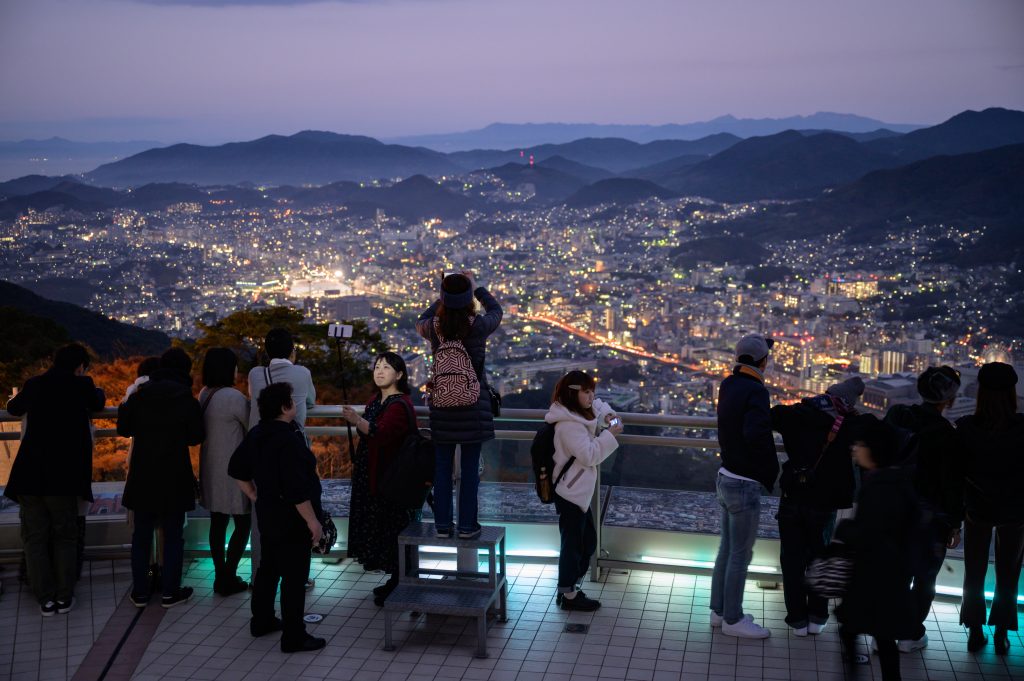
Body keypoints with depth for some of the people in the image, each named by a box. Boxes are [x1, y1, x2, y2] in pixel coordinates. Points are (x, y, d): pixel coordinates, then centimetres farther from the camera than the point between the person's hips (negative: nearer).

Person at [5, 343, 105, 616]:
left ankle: (46, 599, 13)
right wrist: (98, 391, 41)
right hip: (63, 477, -2)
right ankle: (64, 598, 14)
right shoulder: (81, 385, -3)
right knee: (65, 537, 13)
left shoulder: (34, 384, 5)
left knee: (35, 537, 11)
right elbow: (97, 404, 20)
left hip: (30, 474, 2)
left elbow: (13, 408, 25)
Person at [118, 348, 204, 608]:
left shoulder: (140, 395, -2)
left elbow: (123, 429, 4)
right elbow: (195, 437, -3)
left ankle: (140, 592, 15)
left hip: (143, 475, 2)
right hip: (175, 477, -2)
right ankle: (170, 592, 8)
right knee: (173, 534, 7)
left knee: (142, 533, 11)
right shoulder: (188, 401, -8)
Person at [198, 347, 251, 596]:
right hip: (232, 471, -8)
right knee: (243, 524, 2)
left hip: (211, 470, 8)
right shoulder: (233, 397, -18)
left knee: (218, 522, 13)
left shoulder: (204, 394, 5)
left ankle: (221, 576, 19)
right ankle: (228, 578, 3)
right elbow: (253, 427, -9)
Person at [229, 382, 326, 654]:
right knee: (294, 576, -3)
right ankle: (294, 636, 3)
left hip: (268, 514, 10)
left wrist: (254, 496, 19)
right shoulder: (288, 439, -24)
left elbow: (236, 470, 16)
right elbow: (297, 489, -27)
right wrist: (313, 521, -20)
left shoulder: (256, 434, 6)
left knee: (269, 567, 22)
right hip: (292, 519, -10)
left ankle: (261, 621, 34)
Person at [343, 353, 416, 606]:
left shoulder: (400, 404, -17)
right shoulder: (376, 400, 12)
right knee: (379, 527, 14)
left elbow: (381, 433, -34)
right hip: (372, 475, 10)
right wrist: (357, 462, 20)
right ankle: (395, 581, 24)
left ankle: (399, 583, 6)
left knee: (391, 529, -4)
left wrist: (357, 420, -49)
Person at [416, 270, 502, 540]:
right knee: (470, 467, 5)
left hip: (441, 404, 2)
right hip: (473, 404, -2)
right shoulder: (478, 326, -13)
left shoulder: (433, 327, -7)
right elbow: (496, 310, 10)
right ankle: (467, 525, 11)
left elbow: (420, 323, 19)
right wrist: (476, 287, 20)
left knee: (442, 465, 10)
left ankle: (442, 525, 16)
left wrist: (441, 298, 26)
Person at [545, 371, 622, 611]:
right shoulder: (569, 424, -21)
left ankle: (568, 588, 29)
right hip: (570, 493, -10)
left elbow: (596, 404, 28)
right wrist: (609, 434, -21)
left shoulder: (580, 414, 9)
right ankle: (569, 595, 14)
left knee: (588, 542, 18)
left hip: (580, 491, 10)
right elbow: (588, 455, -24)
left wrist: (607, 416, 8)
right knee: (573, 544, 1)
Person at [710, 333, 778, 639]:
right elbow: (755, 433, -33)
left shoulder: (728, 386, 3)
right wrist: (771, 470, -16)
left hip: (726, 477, 8)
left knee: (727, 549, 19)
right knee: (740, 555, 4)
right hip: (745, 485, -8)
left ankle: (719, 610, 30)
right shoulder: (755, 391, -21)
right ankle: (732, 620, 14)